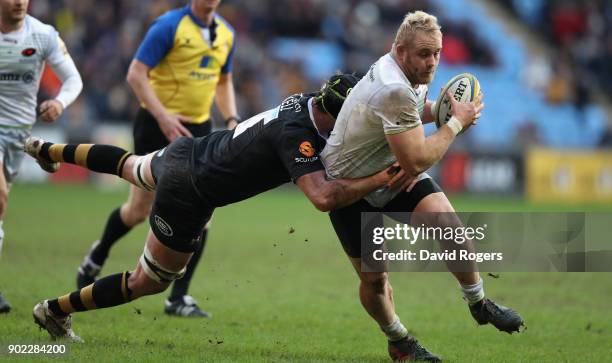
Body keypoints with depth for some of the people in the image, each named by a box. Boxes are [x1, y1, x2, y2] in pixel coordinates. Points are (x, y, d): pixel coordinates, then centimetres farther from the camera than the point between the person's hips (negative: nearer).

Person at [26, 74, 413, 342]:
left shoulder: (307, 102, -8)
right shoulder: (297, 135, -32)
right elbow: (323, 197, -45)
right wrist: (382, 179, -41)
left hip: (185, 152, 9)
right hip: (188, 193, -9)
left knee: (131, 165, 40)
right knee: (149, 282, 9)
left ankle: (48, 150, 60)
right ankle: (55, 311, 20)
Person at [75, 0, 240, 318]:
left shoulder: (226, 34, 8)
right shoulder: (169, 26, -12)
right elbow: (136, 74, -15)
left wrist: (231, 119, 6)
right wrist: (163, 116, -25)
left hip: (198, 129, 5)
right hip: (158, 126, -5)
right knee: (139, 210, 2)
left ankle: (178, 297, 3)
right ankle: (96, 257, 32)